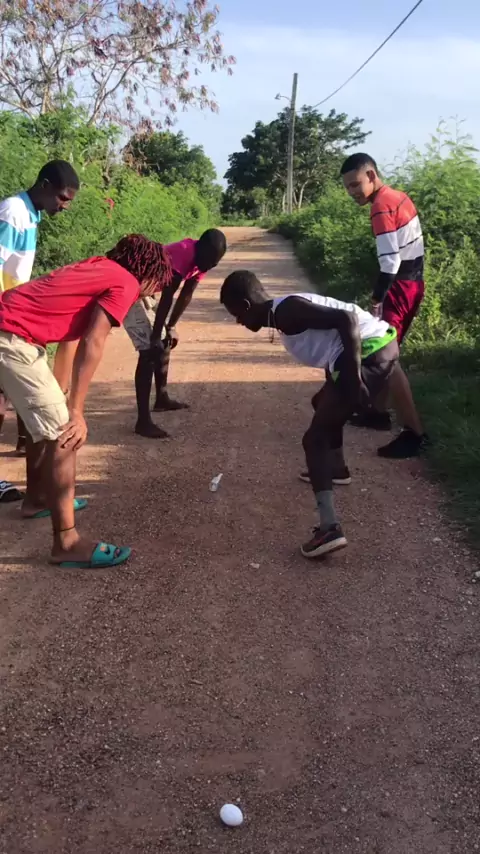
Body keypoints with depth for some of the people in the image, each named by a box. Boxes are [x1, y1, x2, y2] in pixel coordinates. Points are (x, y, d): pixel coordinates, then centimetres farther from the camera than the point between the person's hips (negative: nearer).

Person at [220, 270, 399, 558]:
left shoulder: (286, 311, -11)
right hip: (379, 348, 10)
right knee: (324, 404, 33)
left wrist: (354, 375, -24)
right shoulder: (287, 312, 20)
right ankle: (336, 468, 56)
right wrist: (332, 393, 31)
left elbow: (346, 319, -21)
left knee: (315, 439, -7)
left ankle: (330, 528, -16)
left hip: (371, 354, -10)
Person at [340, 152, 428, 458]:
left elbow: (390, 262, -23)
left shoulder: (383, 207, -17)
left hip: (400, 287, -10)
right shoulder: (399, 197, 12)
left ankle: (415, 433, -10)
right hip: (413, 282, 10)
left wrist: (377, 300, -18)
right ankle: (380, 412, 30)